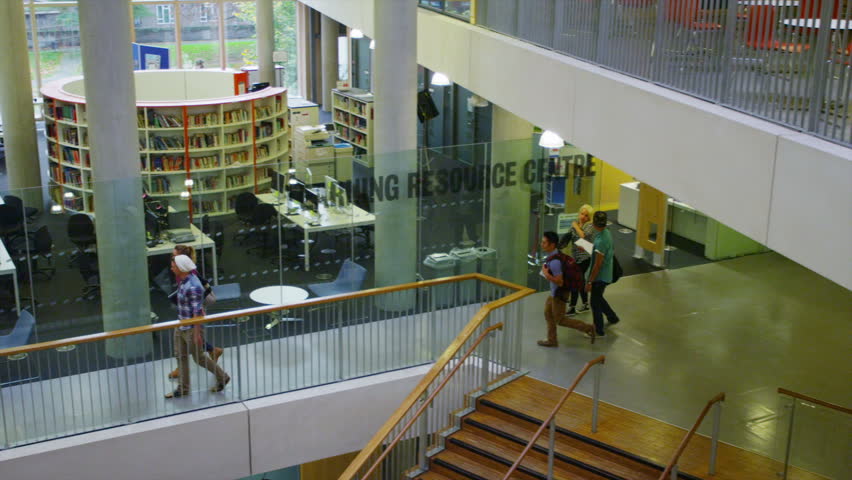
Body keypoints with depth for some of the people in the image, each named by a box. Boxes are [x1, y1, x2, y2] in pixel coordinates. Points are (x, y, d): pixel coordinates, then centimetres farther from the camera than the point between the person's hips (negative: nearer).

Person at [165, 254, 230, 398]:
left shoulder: (192, 287, -27)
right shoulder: (183, 281, 3)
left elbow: (197, 312, -25)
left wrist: (197, 334, -23)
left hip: (191, 328, -9)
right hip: (181, 326, 9)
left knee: (199, 357, 6)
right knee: (180, 355, 14)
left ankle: (222, 377, 25)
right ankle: (183, 388, 25)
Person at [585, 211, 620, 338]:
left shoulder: (601, 241, -30)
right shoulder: (607, 233, -2)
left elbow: (597, 265, -26)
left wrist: (589, 281, -18)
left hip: (600, 277, -9)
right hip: (606, 275, 9)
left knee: (595, 303, 6)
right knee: (598, 299, 27)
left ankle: (599, 331, 18)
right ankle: (612, 318, 42)